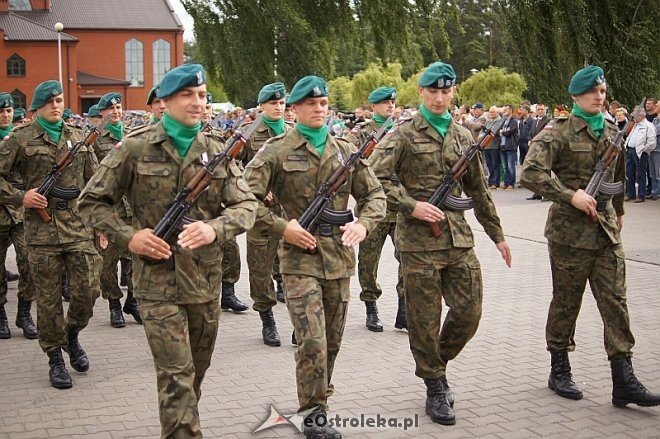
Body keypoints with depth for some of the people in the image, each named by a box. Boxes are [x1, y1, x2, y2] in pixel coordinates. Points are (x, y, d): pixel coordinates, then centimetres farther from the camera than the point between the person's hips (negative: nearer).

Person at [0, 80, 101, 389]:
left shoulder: (79, 137, 12)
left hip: (78, 227, 3)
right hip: (42, 229, -3)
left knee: (88, 290, 0)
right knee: (49, 299, 3)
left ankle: (72, 335, 29)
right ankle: (55, 357, 18)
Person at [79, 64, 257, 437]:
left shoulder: (218, 151, 4)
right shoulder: (135, 148, -5)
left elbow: (247, 205, -1)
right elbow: (92, 202, 1)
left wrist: (215, 228, -21)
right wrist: (128, 236, -14)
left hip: (207, 280, 4)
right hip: (158, 280, -4)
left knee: (197, 372, 18)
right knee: (177, 375, -9)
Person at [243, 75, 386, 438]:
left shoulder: (346, 150, 9)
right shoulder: (276, 151, -4)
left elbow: (374, 194, 12)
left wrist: (363, 224, -6)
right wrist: (282, 227, -15)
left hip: (339, 258, 5)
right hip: (300, 258, -4)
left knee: (332, 341, 14)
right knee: (312, 341, -11)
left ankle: (318, 398, 33)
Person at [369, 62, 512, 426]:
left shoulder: (463, 136, 13)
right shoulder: (403, 134, -3)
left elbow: (478, 190, 19)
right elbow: (375, 178, -10)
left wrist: (496, 234, 19)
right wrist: (411, 205, -18)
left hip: (459, 237, 5)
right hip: (418, 240, -5)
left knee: (469, 311, 4)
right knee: (425, 317, 2)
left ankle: (437, 362, 29)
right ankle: (435, 386, 18)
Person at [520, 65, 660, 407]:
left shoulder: (611, 132, 12)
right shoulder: (559, 131, -8)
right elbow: (530, 173, -20)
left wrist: (618, 212, 32)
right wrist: (571, 196, -23)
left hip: (606, 231, 5)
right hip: (569, 231, -5)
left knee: (615, 302, 1)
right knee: (566, 302, 7)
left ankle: (623, 381, 3)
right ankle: (559, 371, 22)